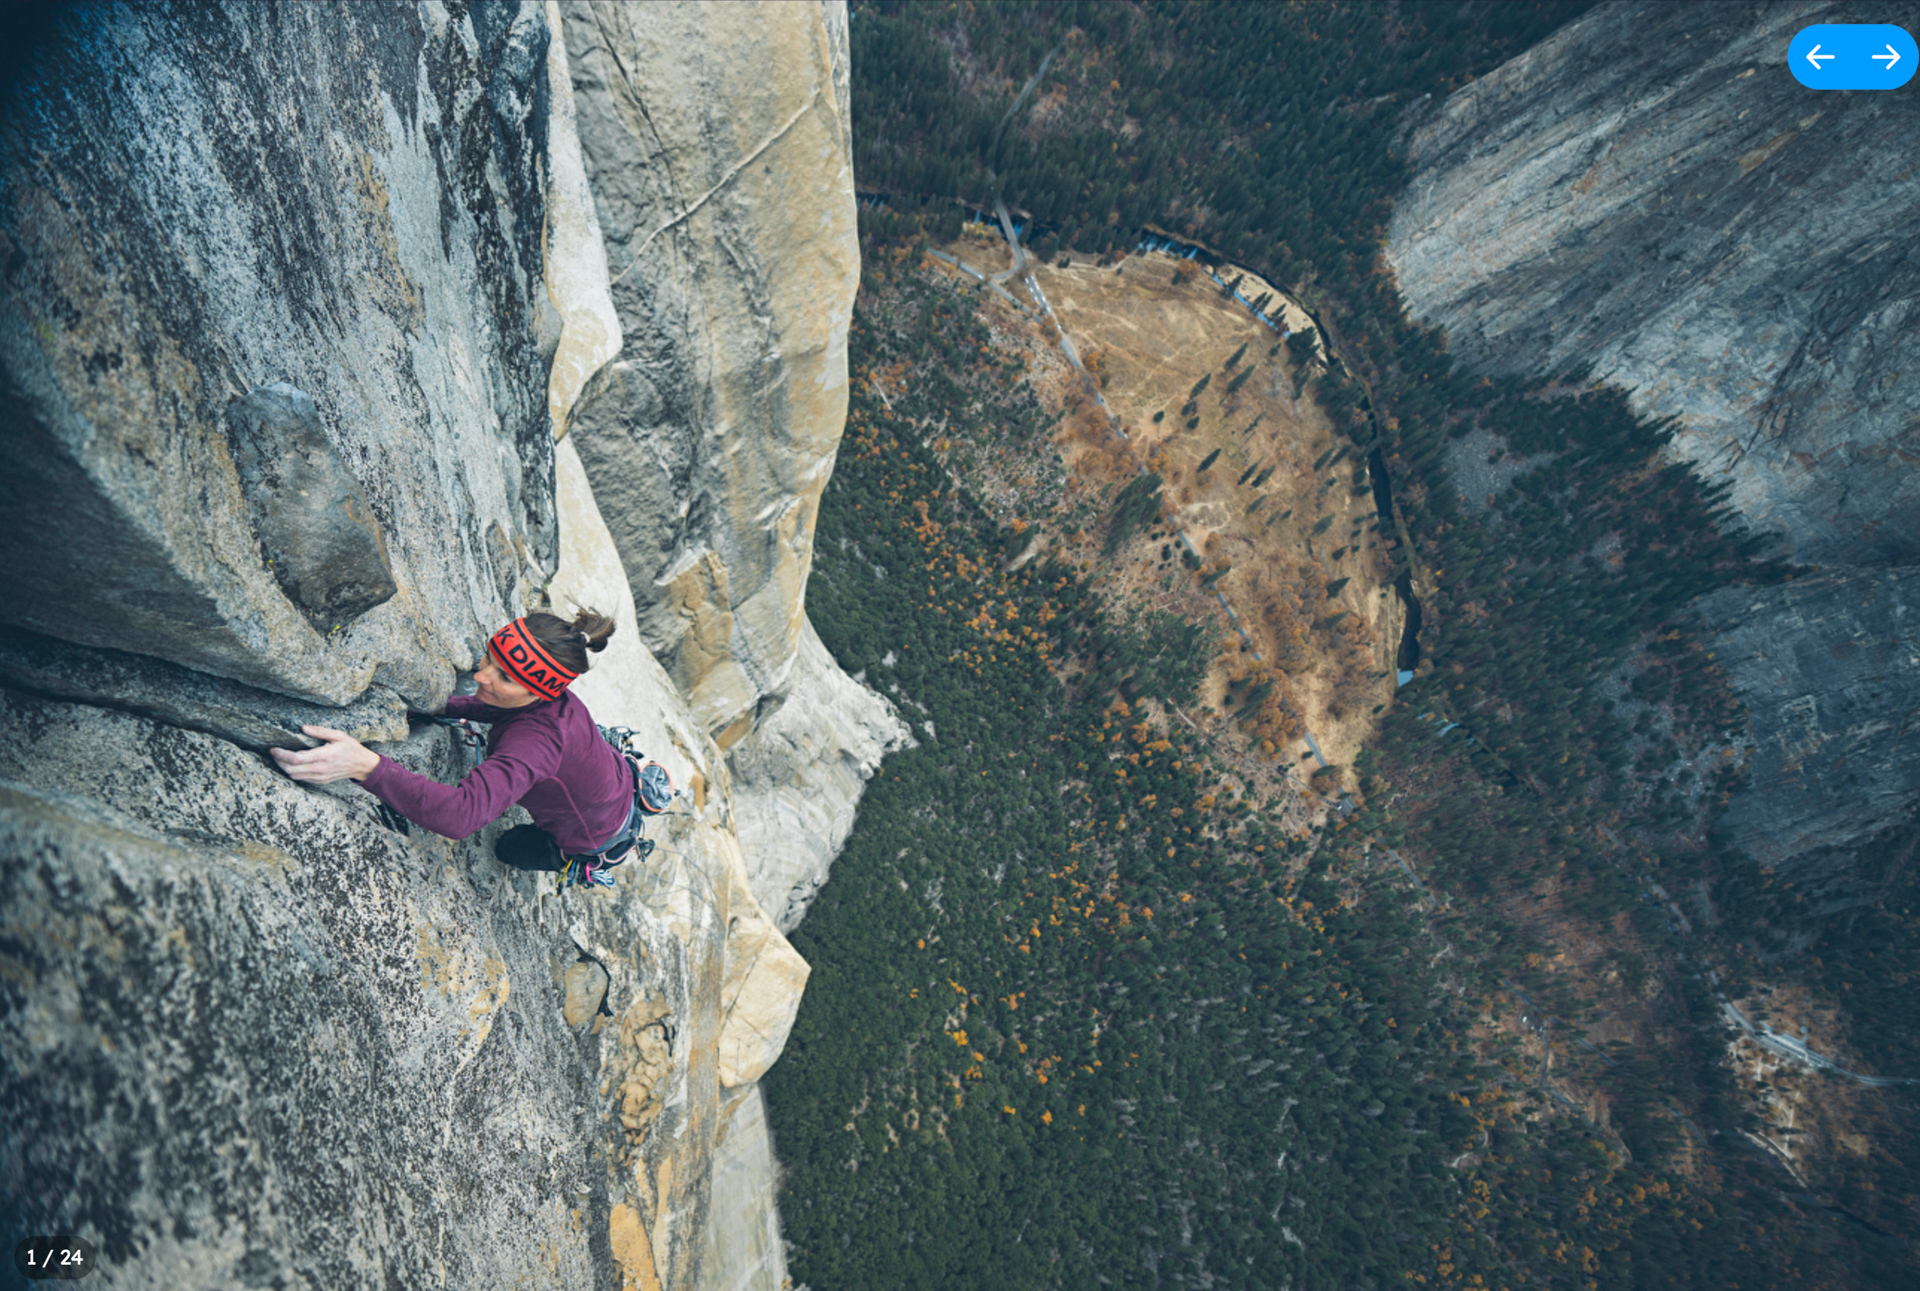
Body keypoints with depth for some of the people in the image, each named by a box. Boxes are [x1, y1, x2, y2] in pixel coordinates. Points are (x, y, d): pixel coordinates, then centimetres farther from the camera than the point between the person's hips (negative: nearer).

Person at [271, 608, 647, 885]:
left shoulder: (533, 741, -47)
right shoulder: (549, 696, -22)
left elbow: (460, 814, -58)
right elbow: (496, 708, 3)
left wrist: (366, 766, -66)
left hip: (602, 837, -6)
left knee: (510, 848, 25)